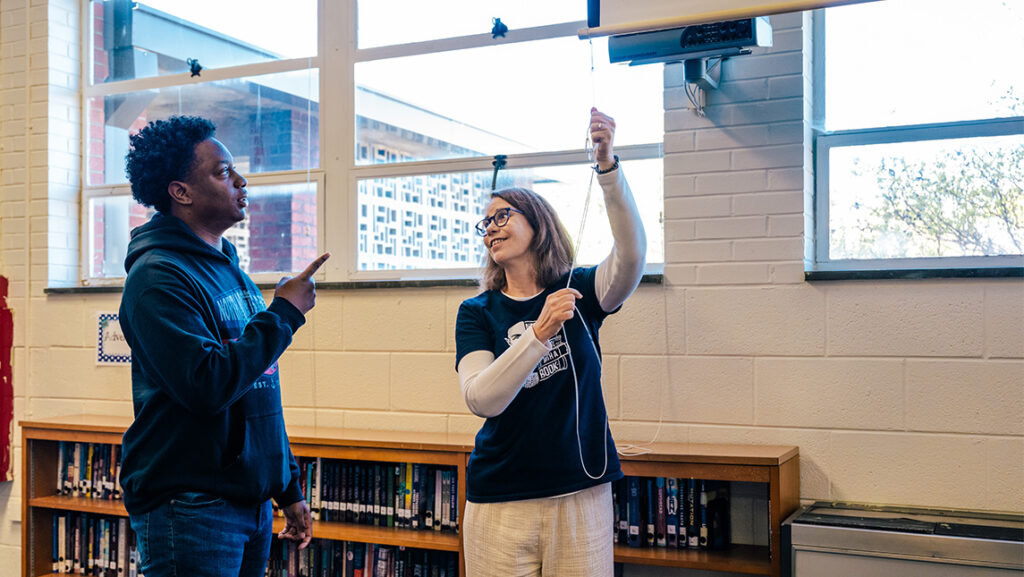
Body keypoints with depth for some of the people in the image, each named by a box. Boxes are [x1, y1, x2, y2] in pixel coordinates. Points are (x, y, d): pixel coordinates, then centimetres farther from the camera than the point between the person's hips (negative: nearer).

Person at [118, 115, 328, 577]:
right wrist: (284, 311, -16)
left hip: (251, 501, 8)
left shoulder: (230, 270, 14)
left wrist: (289, 488, 17)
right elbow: (209, 385, -26)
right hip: (189, 507, -8)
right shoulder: (158, 276, -14)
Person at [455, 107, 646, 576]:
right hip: (500, 504, 0)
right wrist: (540, 332, -28)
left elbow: (630, 257, -20)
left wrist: (607, 166, -32)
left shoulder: (578, 291, 2)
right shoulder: (477, 312, 2)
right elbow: (480, 399, -14)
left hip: (581, 497, 0)